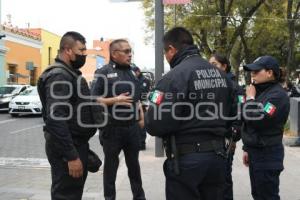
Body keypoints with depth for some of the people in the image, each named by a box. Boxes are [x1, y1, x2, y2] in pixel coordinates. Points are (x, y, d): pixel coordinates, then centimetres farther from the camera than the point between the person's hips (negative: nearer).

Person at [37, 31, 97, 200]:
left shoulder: (70, 73, 14)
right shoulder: (59, 76, -19)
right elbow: (56, 120, -28)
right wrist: (71, 156, -28)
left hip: (77, 144, 10)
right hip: (67, 149, -10)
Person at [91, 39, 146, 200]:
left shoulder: (131, 71, 12)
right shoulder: (104, 72, -7)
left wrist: (141, 117, 13)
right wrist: (115, 100, -21)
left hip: (132, 127, 5)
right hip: (112, 128, -5)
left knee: (134, 164, 15)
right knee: (111, 166, 9)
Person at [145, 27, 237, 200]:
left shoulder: (175, 76, -17)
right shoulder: (221, 75, 7)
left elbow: (155, 124, -22)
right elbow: (230, 116, 12)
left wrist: (148, 119, -1)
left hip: (186, 158, -7)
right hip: (218, 155, 7)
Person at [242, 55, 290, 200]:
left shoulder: (277, 94, -17)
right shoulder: (261, 91, 12)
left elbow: (257, 121, -26)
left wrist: (250, 98, -14)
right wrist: (247, 149, 19)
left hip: (267, 154, -9)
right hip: (256, 152, 9)